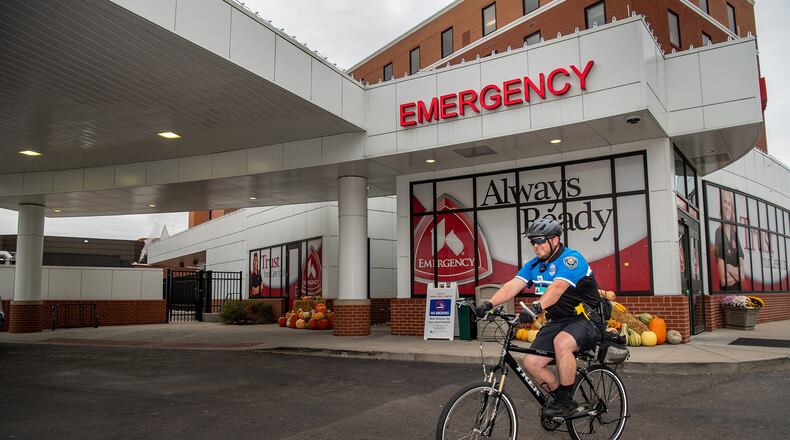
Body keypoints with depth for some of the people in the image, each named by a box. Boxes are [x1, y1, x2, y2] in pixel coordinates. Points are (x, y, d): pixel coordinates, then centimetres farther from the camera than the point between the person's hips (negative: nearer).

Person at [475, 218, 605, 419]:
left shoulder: (571, 259, -17)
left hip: (586, 318, -7)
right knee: (531, 363, -7)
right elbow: (513, 285, -8)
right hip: (558, 321, 7)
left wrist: (537, 307, -51)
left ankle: (567, 402, -20)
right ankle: (557, 395, 19)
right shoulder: (533, 265, 6)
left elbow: (557, 287, -35)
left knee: (562, 342, -37)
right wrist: (489, 304, -24)